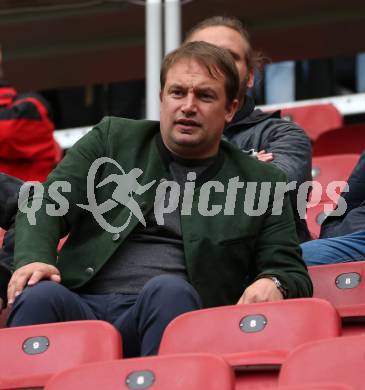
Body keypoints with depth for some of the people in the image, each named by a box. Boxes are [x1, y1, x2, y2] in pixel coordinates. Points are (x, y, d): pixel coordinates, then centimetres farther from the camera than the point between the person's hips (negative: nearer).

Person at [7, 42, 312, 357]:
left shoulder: (262, 182, 18)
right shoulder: (112, 138, 20)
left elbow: (292, 274, 16)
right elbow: (46, 205, 10)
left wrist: (272, 284, -11)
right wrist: (33, 259, -13)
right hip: (82, 304, 1)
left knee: (169, 291, -36)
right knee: (41, 296, -34)